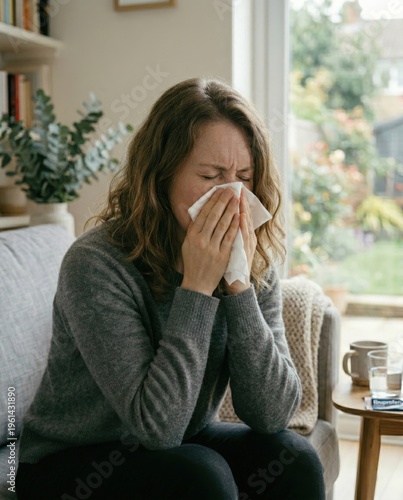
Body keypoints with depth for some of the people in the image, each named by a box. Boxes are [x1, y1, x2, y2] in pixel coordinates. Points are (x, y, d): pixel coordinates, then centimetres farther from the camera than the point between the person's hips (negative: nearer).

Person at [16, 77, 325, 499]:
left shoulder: (256, 266, -9)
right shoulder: (96, 264, -25)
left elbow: (272, 414, -17)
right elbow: (156, 425, -27)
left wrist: (239, 285, -27)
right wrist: (197, 287, -32)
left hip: (178, 447, 5)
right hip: (69, 464, -4)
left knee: (293, 459, -18)